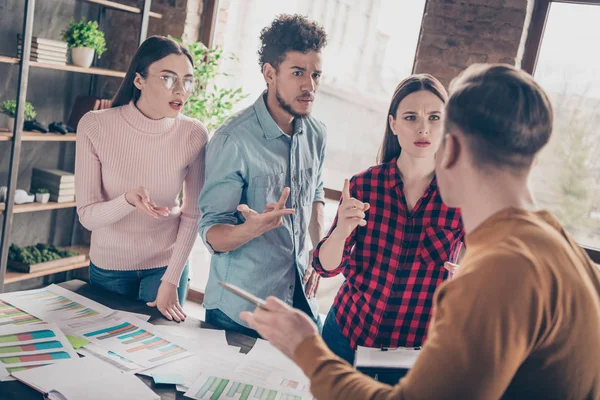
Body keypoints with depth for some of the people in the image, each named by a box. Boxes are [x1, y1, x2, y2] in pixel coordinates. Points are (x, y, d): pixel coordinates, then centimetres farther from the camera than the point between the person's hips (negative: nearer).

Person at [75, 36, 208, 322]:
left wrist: (171, 280, -10)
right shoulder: (95, 126, -18)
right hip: (108, 265, 1)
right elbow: (87, 216, -17)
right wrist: (128, 200, -36)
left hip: (166, 263, 0)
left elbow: (192, 215, -8)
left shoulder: (194, 135, -16)